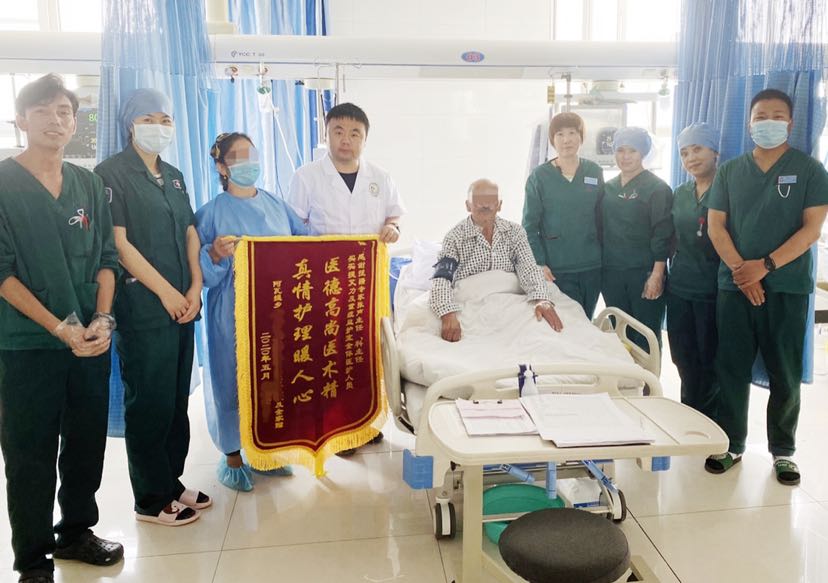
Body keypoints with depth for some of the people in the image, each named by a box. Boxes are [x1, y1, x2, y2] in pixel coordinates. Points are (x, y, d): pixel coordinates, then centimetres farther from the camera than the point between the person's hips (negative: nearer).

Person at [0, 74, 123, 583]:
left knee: (88, 444, 13)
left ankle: (76, 532, 34)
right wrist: (60, 328, -15)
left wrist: (102, 320, -7)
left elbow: (106, 258, 8)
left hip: (92, 343, 4)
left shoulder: (89, 184, 9)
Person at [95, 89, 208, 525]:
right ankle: (151, 499, 14)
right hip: (142, 309, -7)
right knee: (149, 403, 1)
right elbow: (119, 242, -11)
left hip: (182, 305, 7)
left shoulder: (174, 176, 17)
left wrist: (195, 287, 1)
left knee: (177, 400, 12)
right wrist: (166, 291, -12)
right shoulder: (111, 173, -4)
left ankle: (172, 483, 26)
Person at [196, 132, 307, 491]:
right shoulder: (212, 213, -4)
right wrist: (215, 254, -27)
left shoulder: (276, 206, 11)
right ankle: (232, 457, 21)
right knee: (235, 380, 3)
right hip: (235, 314, -4)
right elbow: (200, 272, -8)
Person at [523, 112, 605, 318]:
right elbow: (530, 226, -4)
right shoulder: (539, 177, -3)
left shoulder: (594, 172, 7)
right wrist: (539, 263, -13)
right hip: (556, 269, -3)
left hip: (592, 267, 3)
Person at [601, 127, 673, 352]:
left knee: (646, 337, -2)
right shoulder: (607, 188, 13)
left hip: (644, 273, -4)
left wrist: (657, 275, -16)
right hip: (612, 274, 5)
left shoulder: (657, 188, -2)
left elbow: (662, 235, -8)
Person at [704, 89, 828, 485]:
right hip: (735, 284, 2)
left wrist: (765, 266, -15)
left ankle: (783, 451, 18)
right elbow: (716, 226, 4)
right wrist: (740, 270, -10)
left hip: (787, 286, -2)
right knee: (731, 368, 5)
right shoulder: (730, 170, 10)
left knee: (785, 373, 5)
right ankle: (731, 444, 17)